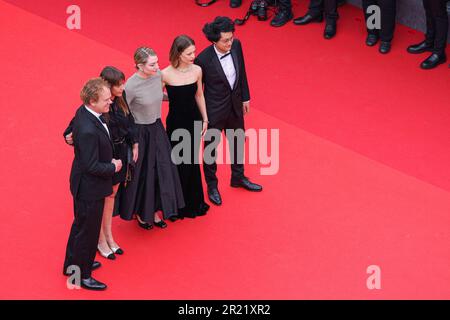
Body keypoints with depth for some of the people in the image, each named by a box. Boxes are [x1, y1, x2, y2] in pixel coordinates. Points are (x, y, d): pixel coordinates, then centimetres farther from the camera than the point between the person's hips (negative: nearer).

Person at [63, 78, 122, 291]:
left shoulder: (84, 112, -7)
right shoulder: (88, 130, -36)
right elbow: (92, 166, -29)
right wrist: (113, 167, -15)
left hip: (84, 183, 10)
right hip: (90, 187, -10)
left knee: (81, 224, 28)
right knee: (88, 231, 10)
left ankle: (73, 264, 48)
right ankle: (82, 275, 29)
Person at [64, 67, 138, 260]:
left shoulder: (121, 98, -9)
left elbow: (129, 121, 6)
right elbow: (75, 127, -22)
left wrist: (134, 144, 11)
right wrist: (71, 137, -43)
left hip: (120, 152, 6)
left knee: (111, 194, 22)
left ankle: (108, 235, 40)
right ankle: (100, 240, 31)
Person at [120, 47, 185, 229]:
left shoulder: (158, 75, -8)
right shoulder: (131, 85, -26)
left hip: (157, 129, 6)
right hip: (140, 133, -6)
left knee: (161, 171, 13)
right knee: (141, 174, 9)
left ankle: (154, 211, 32)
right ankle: (140, 213, 32)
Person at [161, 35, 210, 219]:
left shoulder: (197, 70, -7)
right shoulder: (166, 75, -19)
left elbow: (199, 95, 6)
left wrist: (205, 119, 11)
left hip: (194, 121, 4)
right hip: (175, 122, -3)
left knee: (192, 162, 17)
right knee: (177, 164, 9)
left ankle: (193, 202, 35)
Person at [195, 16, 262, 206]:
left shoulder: (236, 46, -14)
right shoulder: (204, 59, -29)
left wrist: (245, 97, 11)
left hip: (235, 106, 6)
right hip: (214, 111, -5)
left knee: (238, 142, 25)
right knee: (211, 149, 16)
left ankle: (238, 178, 50)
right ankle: (212, 186, 39)